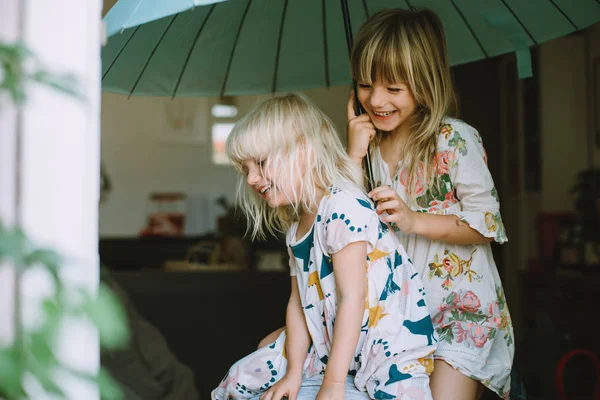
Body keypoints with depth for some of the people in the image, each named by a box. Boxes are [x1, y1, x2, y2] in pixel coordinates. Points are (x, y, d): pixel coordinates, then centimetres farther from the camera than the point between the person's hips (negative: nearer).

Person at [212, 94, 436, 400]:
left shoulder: (343, 208, -22)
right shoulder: (295, 228, 8)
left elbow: (352, 297, -25)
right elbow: (298, 301, 6)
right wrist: (293, 372, -2)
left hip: (391, 346, -8)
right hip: (329, 342, 8)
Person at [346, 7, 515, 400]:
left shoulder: (455, 140, -14)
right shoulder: (370, 142, 3)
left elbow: (488, 225, -13)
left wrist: (414, 220, -22)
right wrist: (354, 155, -11)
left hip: (462, 306, -5)